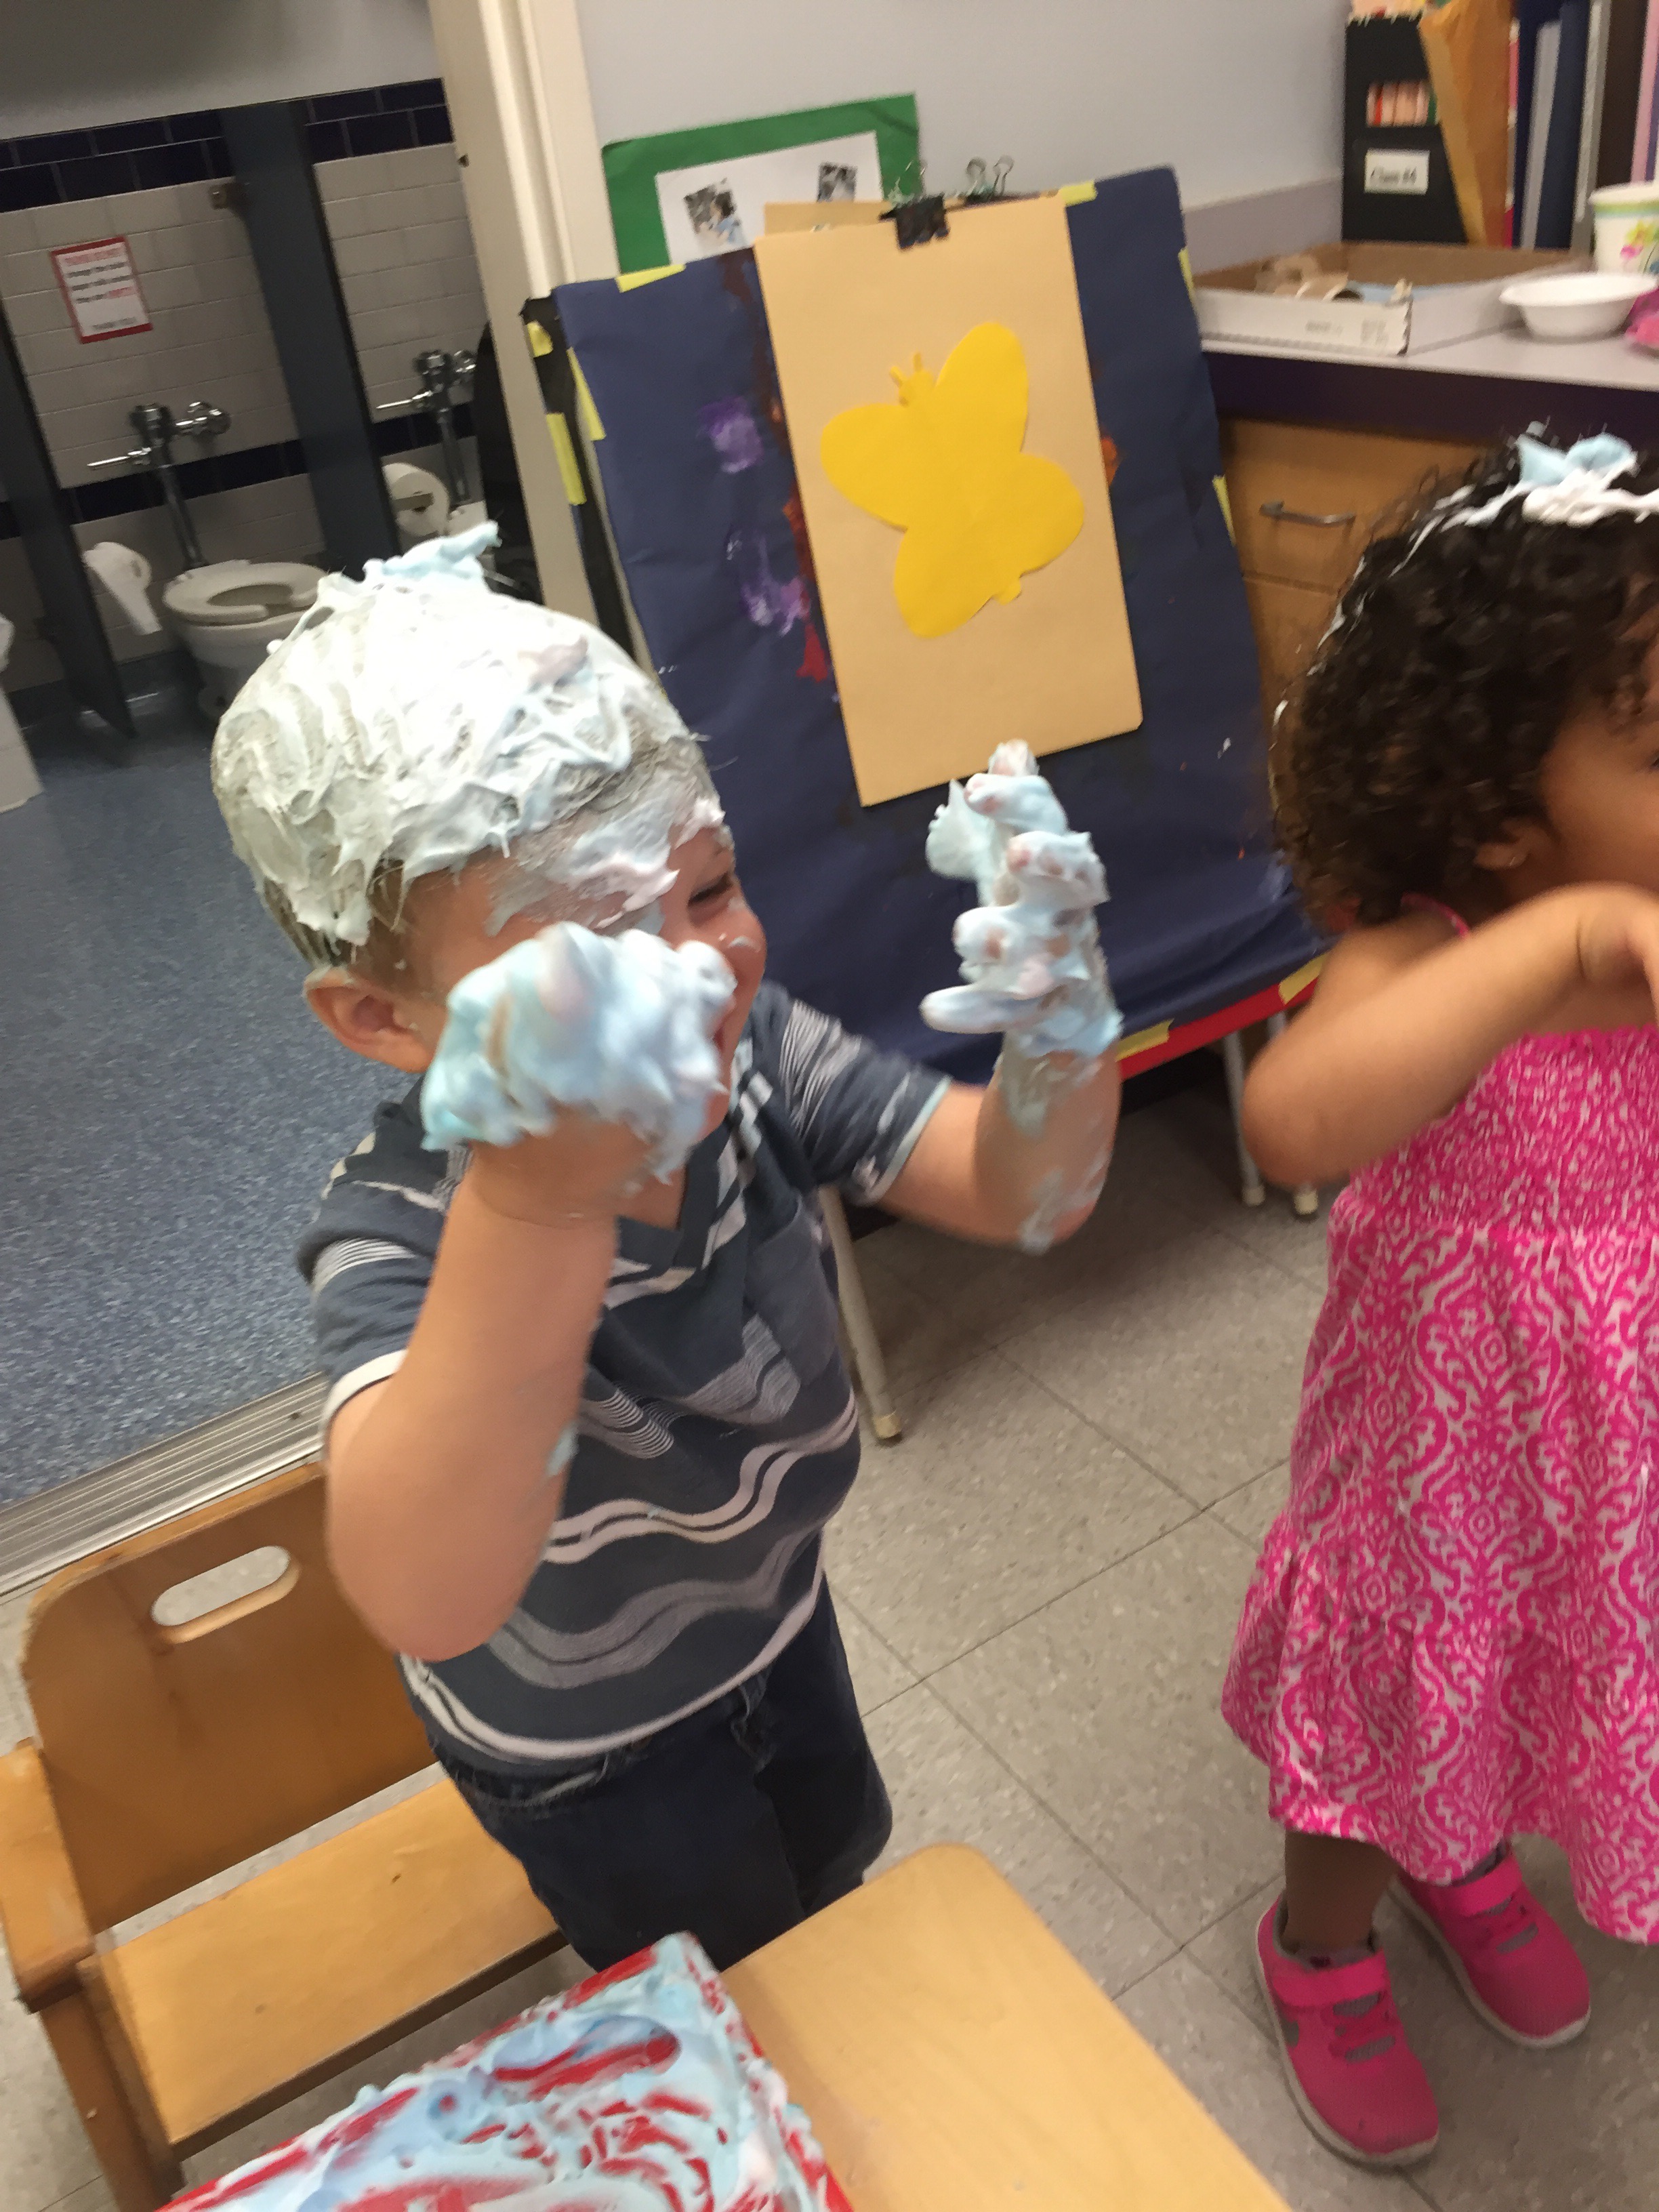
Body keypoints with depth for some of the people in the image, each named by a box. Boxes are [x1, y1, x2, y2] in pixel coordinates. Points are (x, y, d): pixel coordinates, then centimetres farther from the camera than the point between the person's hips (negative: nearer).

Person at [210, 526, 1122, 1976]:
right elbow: (427, 1605, -58)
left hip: (770, 1613, 5)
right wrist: (539, 1200, -74)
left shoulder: (754, 1056, -26)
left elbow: (1026, 1195, -25)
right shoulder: (400, 1233, -40)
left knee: (835, 1864, 34)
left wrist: (1057, 1021, -47)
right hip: (587, 1746, -5)